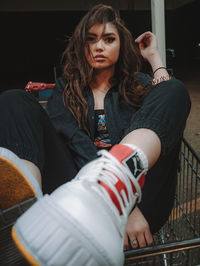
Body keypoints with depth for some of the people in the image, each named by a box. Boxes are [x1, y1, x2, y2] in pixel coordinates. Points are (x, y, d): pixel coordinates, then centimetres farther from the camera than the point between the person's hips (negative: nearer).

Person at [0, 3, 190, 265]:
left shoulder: (138, 84, 24)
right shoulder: (66, 89, 18)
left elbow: (170, 100, 2)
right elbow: (72, 140, -2)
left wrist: (154, 56, 15)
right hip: (78, 185, 0)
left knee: (174, 89, -13)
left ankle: (121, 175, -47)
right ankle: (24, 197, -42)